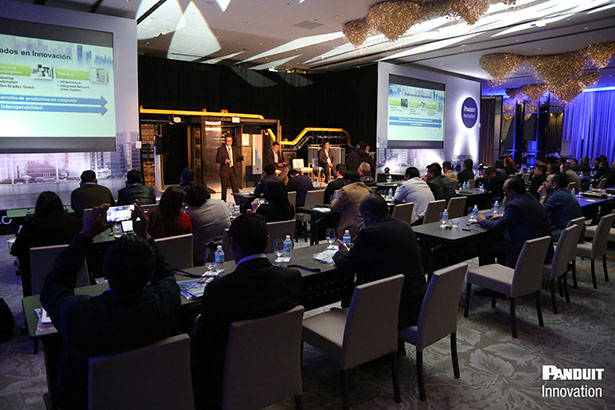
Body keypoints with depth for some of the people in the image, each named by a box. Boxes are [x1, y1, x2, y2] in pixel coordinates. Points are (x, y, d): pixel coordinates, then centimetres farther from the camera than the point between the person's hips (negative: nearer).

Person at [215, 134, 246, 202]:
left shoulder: (235, 149, 13)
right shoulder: (220, 149, 1)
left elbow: (238, 159, 10)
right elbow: (217, 159, -4)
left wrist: (243, 157, -11)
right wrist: (225, 160, -21)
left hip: (234, 171, 2)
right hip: (225, 171, -2)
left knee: (236, 188, -2)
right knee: (224, 189, 6)